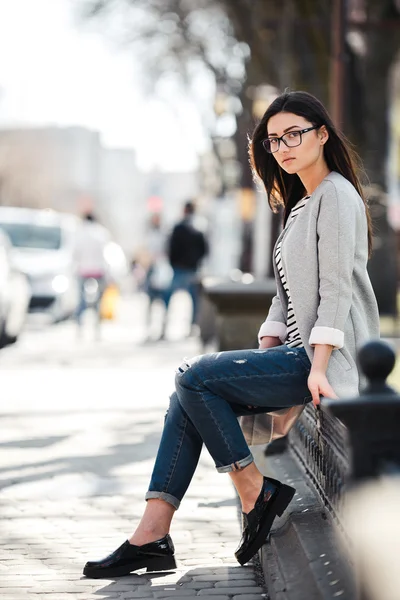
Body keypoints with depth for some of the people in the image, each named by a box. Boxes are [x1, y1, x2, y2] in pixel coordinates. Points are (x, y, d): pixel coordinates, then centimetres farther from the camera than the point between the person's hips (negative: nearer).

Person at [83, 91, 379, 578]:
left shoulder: (336, 195, -7)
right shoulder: (301, 204, 22)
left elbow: (336, 289, -16)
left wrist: (318, 368, -24)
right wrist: (262, 359, 8)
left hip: (326, 357, -9)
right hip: (297, 353, 9)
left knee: (192, 376, -17)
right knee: (187, 401, -2)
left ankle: (254, 492, -8)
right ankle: (152, 535, -8)